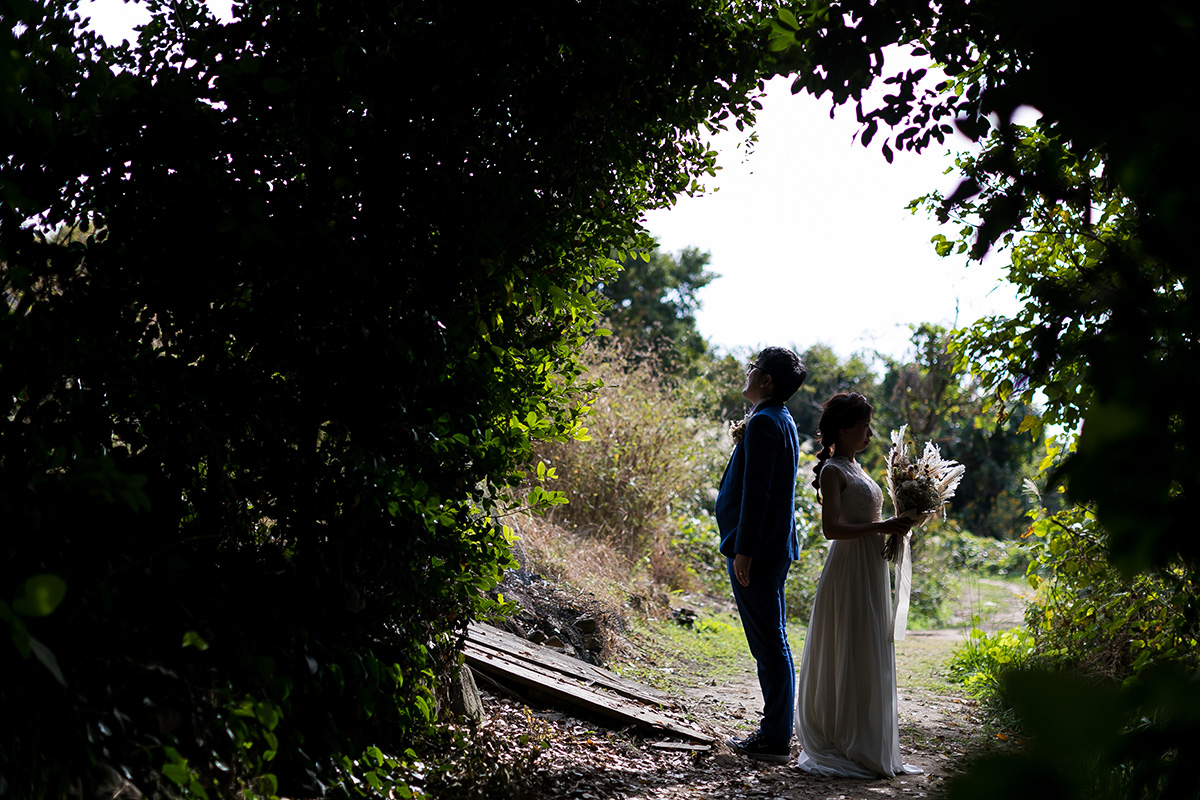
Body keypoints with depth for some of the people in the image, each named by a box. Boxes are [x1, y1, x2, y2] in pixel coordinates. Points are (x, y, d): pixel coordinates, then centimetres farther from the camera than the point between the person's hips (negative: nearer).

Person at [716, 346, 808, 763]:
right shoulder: (781, 420, 16)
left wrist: (743, 551, -20)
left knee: (769, 643, -5)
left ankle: (775, 740, 2)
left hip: (757, 550, -10)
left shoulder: (764, 422, -15)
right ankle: (776, 730, 23)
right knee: (772, 643, 15)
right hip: (774, 548, 10)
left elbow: (756, 492, -21)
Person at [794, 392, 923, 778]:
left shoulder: (855, 468, 17)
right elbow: (832, 527, -20)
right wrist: (881, 527, -21)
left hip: (871, 571, 10)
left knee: (870, 658, 13)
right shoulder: (833, 471, -11)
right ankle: (847, 746, 2)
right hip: (849, 571, -10)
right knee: (849, 659, -5)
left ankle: (867, 748, 21)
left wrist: (893, 527, 7)